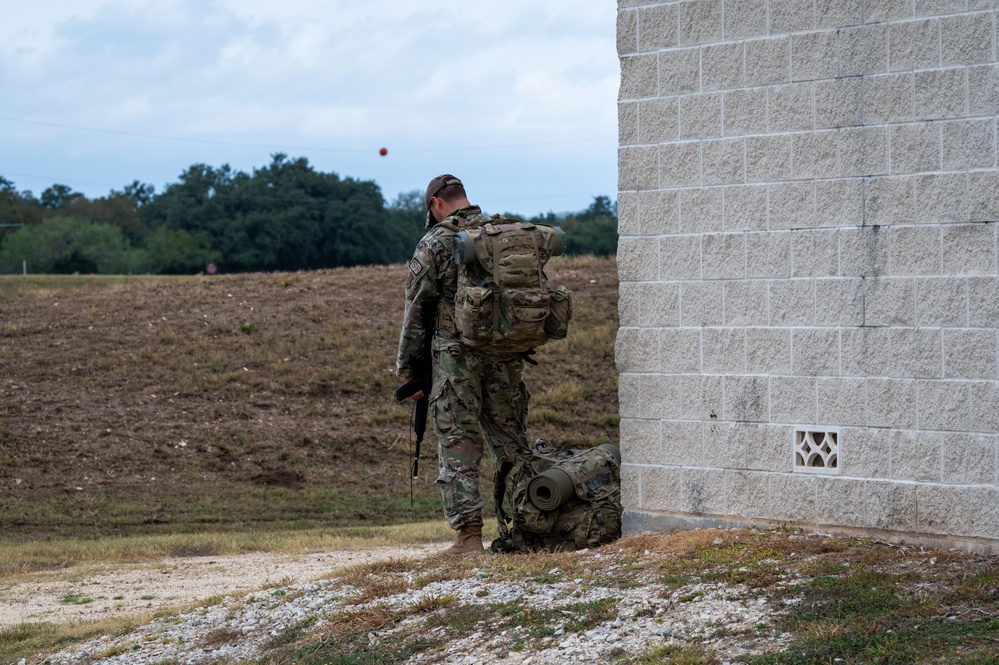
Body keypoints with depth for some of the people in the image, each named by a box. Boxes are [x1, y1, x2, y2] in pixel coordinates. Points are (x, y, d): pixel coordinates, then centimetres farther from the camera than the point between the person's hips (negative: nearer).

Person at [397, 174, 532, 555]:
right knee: (510, 441, 13)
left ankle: (469, 536, -4)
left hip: (456, 356, -4)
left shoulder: (434, 244, -5)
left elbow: (416, 312, -4)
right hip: (507, 356, 4)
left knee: (459, 447, 0)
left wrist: (408, 370, 2)